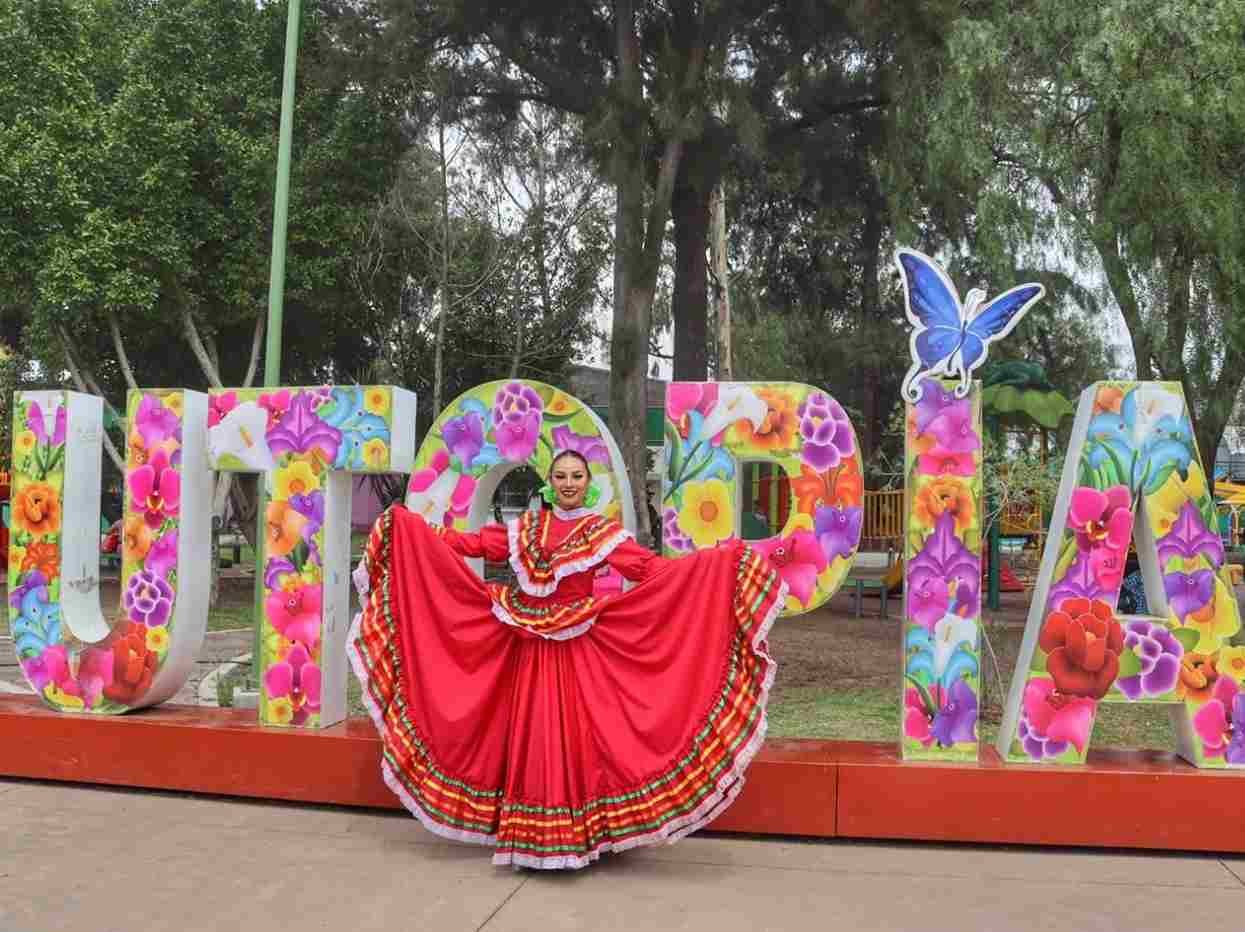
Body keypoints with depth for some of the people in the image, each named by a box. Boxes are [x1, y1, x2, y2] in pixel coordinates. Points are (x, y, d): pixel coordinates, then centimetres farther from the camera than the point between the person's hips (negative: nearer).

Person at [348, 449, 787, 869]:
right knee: (529, 737, 4)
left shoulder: (603, 532, 1)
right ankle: (529, 837, 15)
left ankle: (573, 834, 7)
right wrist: (409, 525, 9)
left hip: (577, 650, -3)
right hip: (528, 648, 3)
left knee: (573, 736, -4)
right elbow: (470, 544, 11)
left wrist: (718, 561, -18)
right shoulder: (525, 527, 10)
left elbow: (652, 569, -7)